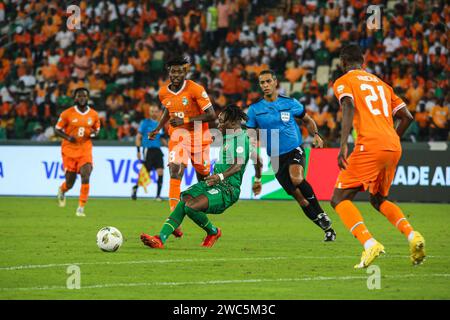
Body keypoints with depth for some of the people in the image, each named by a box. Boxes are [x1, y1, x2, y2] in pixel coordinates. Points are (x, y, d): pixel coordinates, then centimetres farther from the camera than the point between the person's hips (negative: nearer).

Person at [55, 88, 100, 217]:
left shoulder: (94, 114, 1)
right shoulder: (67, 114, -6)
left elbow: (97, 130, 15)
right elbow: (57, 130, 0)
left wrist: (93, 133, -9)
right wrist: (68, 137, -18)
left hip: (85, 149, 1)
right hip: (69, 149, -1)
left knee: (85, 177, -17)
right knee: (70, 182, 3)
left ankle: (81, 208, -9)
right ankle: (62, 190, 41)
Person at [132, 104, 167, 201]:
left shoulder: (159, 124, 15)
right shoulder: (145, 123, -1)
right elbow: (138, 137, -3)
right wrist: (138, 151, -10)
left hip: (157, 150, 5)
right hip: (148, 150, -5)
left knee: (160, 172, -8)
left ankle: (158, 195, -4)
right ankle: (135, 188, 22)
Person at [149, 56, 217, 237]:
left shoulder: (195, 89, -15)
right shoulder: (163, 93, 0)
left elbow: (211, 115, -16)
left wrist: (185, 120, -22)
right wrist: (158, 129, 11)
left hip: (199, 135, -2)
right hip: (178, 135, 2)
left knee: (203, 177, 9)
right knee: (175, 171, -22)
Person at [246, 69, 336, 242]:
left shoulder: (290, 103, 1)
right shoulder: (254, 109, 1)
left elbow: (308, 120, 16)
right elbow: (250, 134, 3)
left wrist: (315, 134, -2)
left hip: (295, 150, -2)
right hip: (276, 157, 2)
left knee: (296, 178, -33)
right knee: (299, 197, 0)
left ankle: (321, 214, -18)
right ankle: (328, 229, 13)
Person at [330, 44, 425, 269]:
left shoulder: (343, 82, 8)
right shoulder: (381, 84, 26)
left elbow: (349, 107, -13)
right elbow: (407, 117, 20)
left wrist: (343, 144, -22)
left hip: (369, 145, -7)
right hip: (394, 147, 7)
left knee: (339, 199, 0)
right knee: (378, 199, 26)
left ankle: (369, 244, -21)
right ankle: (412, 236, 2)